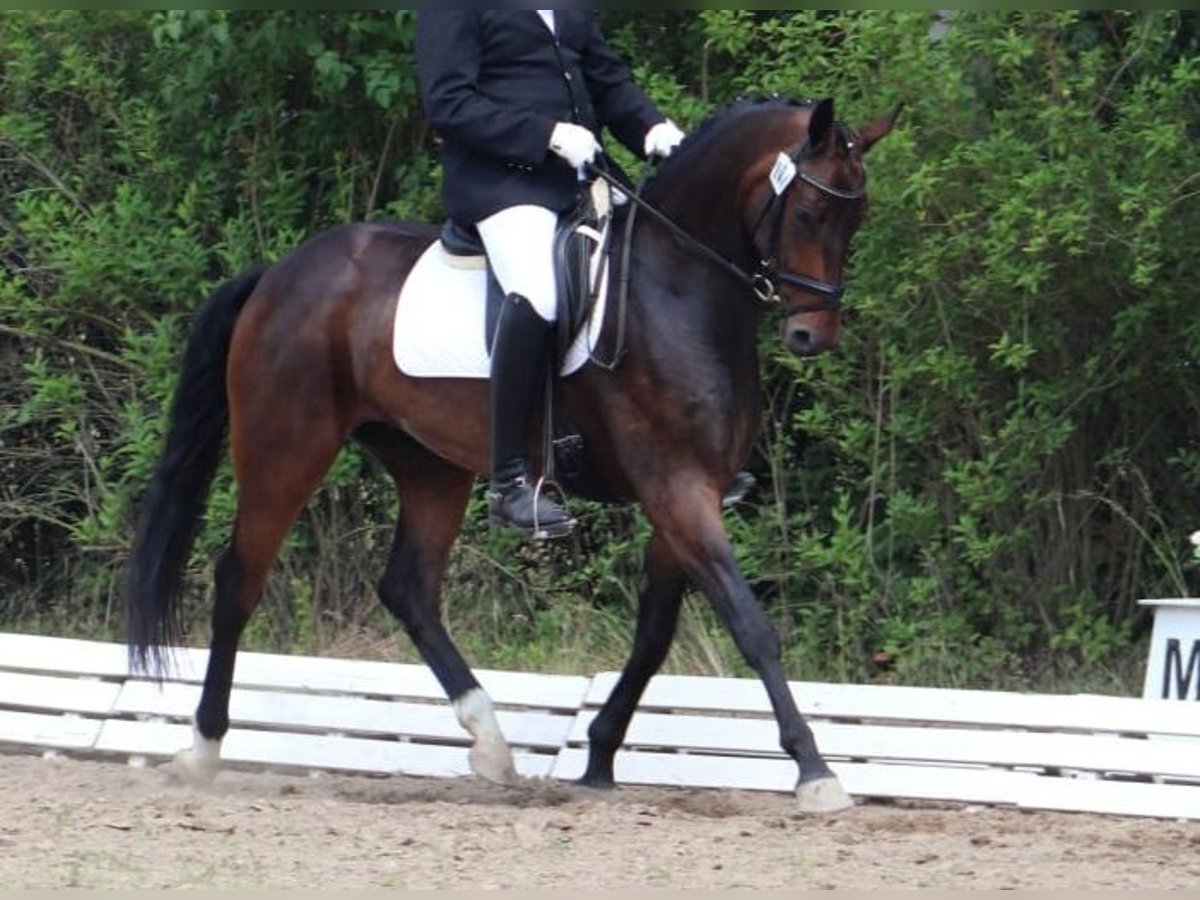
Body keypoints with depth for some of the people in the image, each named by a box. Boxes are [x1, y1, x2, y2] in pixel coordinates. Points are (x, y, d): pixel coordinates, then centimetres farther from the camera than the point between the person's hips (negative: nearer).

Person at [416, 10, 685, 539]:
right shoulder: (450, 14, -6)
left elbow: (607, 79, 19)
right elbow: (446, 102, -12)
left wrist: (652, 129, -2)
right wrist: (546, 136, -21)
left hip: (579, 176, 9)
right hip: (498, 177, -8)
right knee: (537, 293, -32)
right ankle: (509, 483, -27)